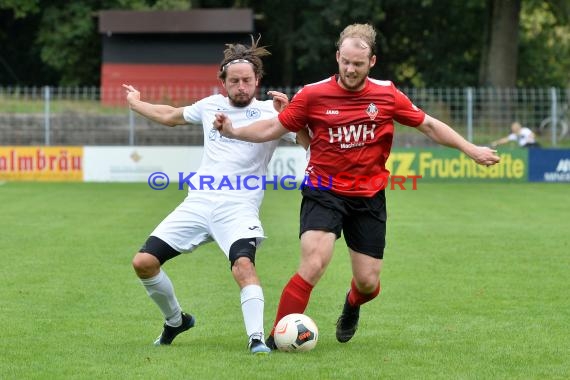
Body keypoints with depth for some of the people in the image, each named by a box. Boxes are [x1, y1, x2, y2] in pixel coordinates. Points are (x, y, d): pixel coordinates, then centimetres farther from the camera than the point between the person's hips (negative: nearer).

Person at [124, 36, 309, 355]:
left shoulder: (270, 113, -2)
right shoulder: (211, 106, 12)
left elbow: (311, 144, -13)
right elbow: (170, 116, 32)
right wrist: (135, 103, 44)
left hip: (239, 207, -5)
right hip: (198, 203, 5)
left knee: (244, 264, -33)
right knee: (144, 262, -1)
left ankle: (257, 338, -34)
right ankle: (176, 321, 22)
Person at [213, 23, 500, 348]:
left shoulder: (387, 95, -3)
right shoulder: (313, 95, -8)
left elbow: (430, 126, 7)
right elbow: (273, 129, 0)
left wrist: (471, 150, 3)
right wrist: (233, 131, -12)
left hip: (369, 197, 2)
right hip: (324, 193, -2)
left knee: (368, 282, 5)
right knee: (313, 265, -22)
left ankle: (352, 305, 43)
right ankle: (278, 339, -13)